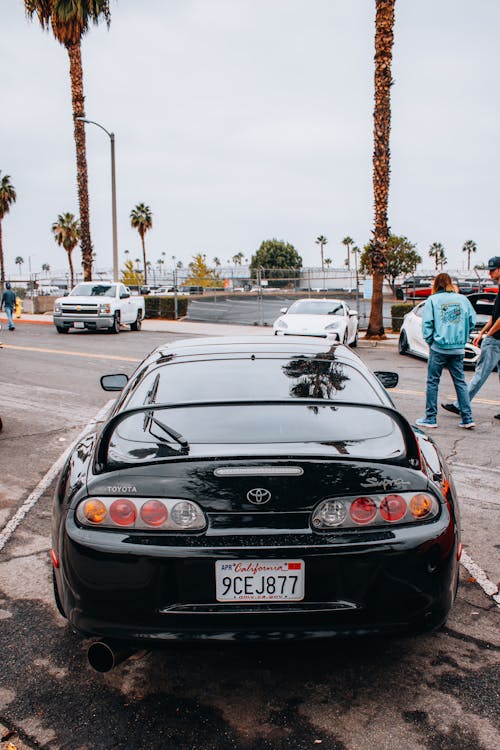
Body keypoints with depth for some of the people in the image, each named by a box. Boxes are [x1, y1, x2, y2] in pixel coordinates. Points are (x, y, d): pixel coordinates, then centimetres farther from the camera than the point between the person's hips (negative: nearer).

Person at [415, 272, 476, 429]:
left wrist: (429, 341, 6)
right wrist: (462, 337, 17)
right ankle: (467, 418, 8)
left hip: (439, 348, -3)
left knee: (432, 382, 5)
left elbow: (427, 323, -6)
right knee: (460, 382, 9)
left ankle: (430, 418, 8)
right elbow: (472, 321, 7)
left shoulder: (432, 300, -2)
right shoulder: (463, 299, 7)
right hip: (458, 349, 3)